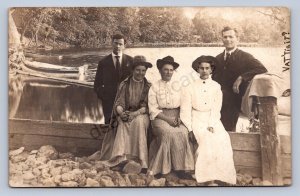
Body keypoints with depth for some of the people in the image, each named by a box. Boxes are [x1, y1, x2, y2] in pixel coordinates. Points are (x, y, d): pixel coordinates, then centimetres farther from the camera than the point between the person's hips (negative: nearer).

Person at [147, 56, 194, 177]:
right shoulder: (154, 87, 6)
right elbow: (153, 109, -2)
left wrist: (179, 117, -8)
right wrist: (167, 119, -14)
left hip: (177, 117, 3)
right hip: (160, 117, -2)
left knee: (183, 132, -27)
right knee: (168, 132, -31)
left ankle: (180, 167, -16)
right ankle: (162, 168, -18)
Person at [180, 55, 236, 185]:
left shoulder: (216, 87, 10)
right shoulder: (190, 87, 4)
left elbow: (216, 109, 0)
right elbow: (185, 110, 0)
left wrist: (211, 126, -15)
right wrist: (190, 129, -11)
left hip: (213, 120, 2)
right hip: (197, 120, -2)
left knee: (223, 140, -26)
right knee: (207, 139, -29)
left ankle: (220, 176, -20)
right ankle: (209, 179, -23)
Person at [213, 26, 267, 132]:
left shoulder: (245, 57, -2)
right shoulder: (218, 58, 12)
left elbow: (262, 69, -15)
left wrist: (241, 78, -21)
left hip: (233, 104, -4)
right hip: (218, 102, 4)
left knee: (228, 130, -4)